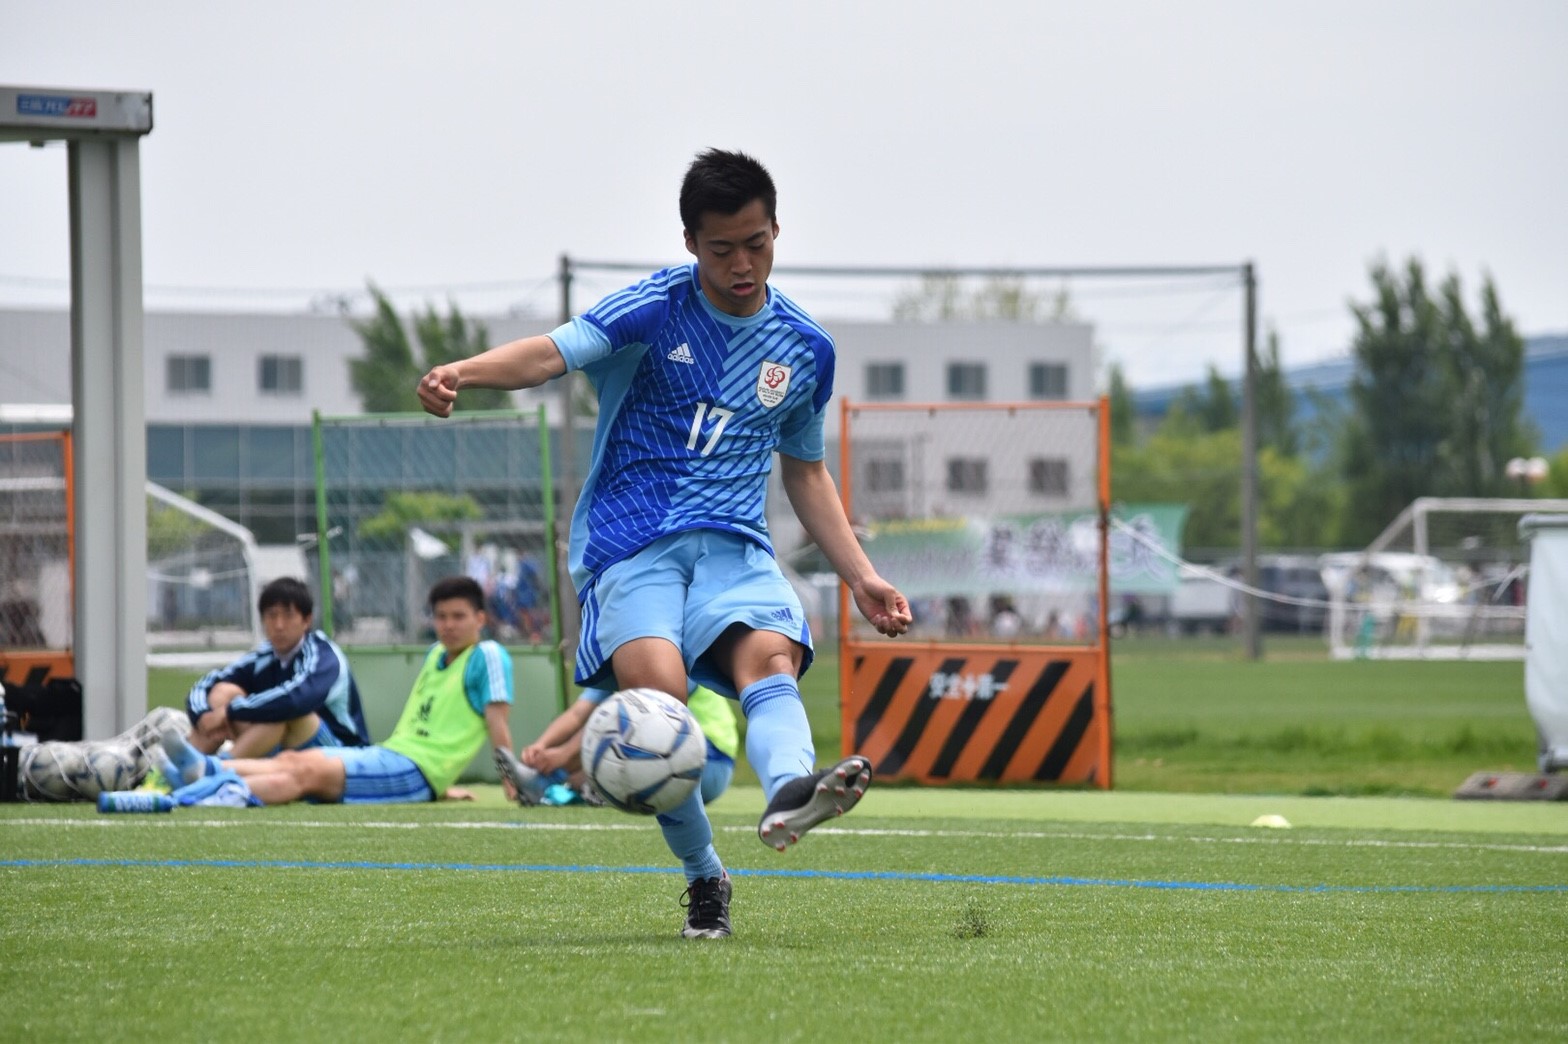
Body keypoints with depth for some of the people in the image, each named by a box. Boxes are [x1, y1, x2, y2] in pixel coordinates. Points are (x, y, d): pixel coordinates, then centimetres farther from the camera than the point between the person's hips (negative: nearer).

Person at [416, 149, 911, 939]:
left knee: (771, 657, -29)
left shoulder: (804, 348, 13)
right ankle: (704, 879, -10)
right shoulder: (657, 309, 0)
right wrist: (463, 372, -35)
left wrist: (861, 577, 18)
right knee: (655, 686, -28)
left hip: (733, 545, 3)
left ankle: (790, 794, -61)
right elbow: (554, 352, -15)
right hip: (631, 543, -3)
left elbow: (804, 469, 26)